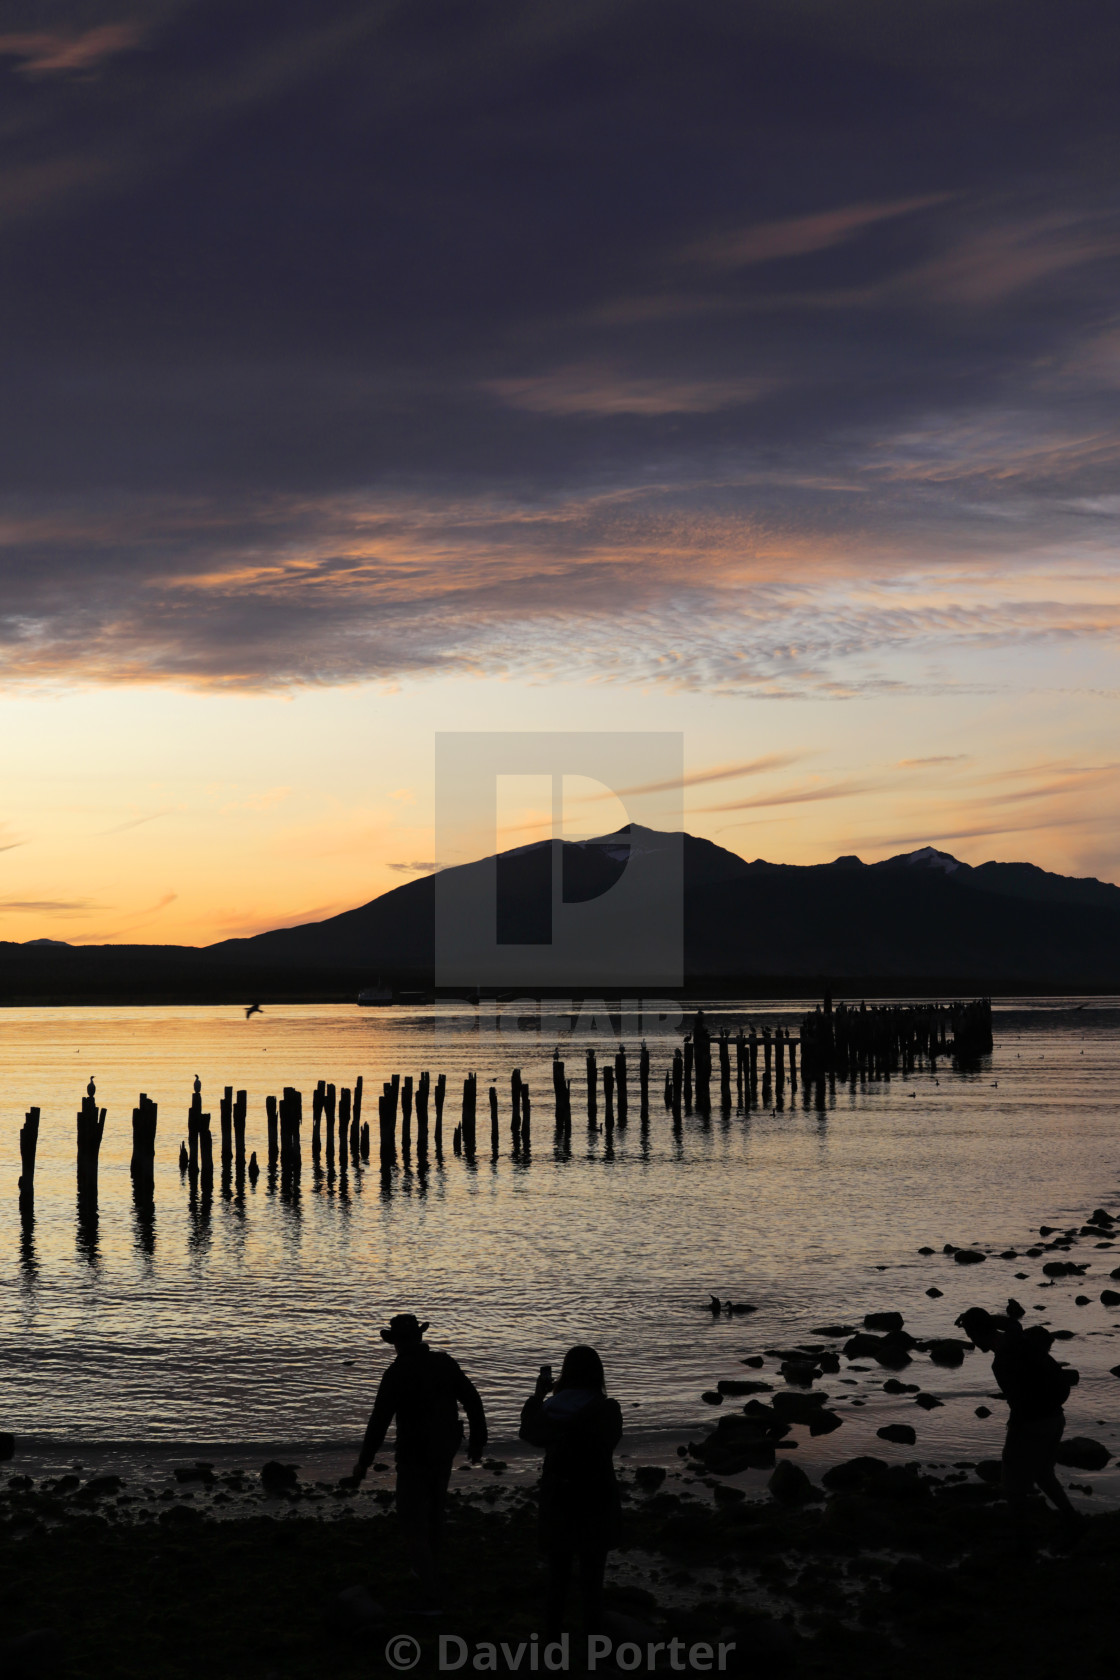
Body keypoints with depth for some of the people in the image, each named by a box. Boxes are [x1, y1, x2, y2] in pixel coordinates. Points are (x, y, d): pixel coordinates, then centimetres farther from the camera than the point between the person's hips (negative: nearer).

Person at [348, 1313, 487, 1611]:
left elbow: (379, 1421, -18)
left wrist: (363, 1463, -11)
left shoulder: (396, 1373, -17)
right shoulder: (444, 1363, -1)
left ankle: (431, 1598, -10)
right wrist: (477, 1439, 16)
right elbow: (473, 1401, 3)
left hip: (414, 1456, -6)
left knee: (414, 1524, -1)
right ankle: (430, 1572, 45)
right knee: (433, 1512, 27)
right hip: (444, 1452, 6)